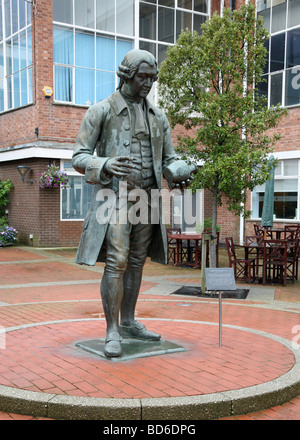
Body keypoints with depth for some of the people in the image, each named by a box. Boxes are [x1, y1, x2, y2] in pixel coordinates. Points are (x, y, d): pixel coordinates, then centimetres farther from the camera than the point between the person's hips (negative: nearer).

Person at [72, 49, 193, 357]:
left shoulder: (157, 117, 12)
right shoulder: (100, 111, -3)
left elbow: (169, 159, 13)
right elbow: (79, 158, -7)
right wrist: (106, 164, -29)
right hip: (114, 197, -5)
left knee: (136, 262, 10)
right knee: (116, 263, -12)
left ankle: (128, 323, 22)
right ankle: (112, 333, -4)